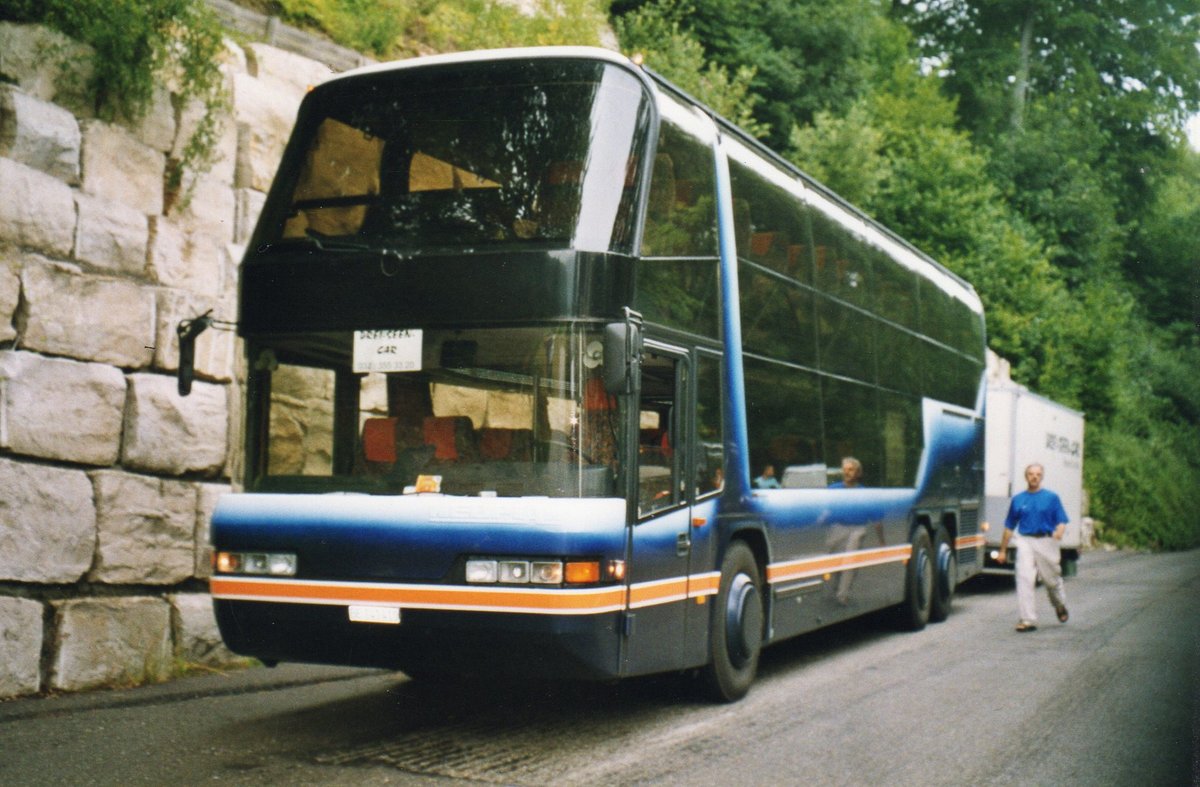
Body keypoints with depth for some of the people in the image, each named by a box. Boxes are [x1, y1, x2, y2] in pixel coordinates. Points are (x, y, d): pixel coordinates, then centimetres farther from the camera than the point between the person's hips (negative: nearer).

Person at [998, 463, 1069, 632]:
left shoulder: (1051, 497, 5)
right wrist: (1003, 550, 15)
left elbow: (1061, 521, 1)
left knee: (1052, 579, 10)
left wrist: (1059, 532, -23)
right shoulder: (1018, 499, 10)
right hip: (1025, 541, 1)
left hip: (1046, 542, -1)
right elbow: (1009, 526, 15)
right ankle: (1028, 619, -11)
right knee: (1025, 579, -12)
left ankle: (1060, 606, 41)